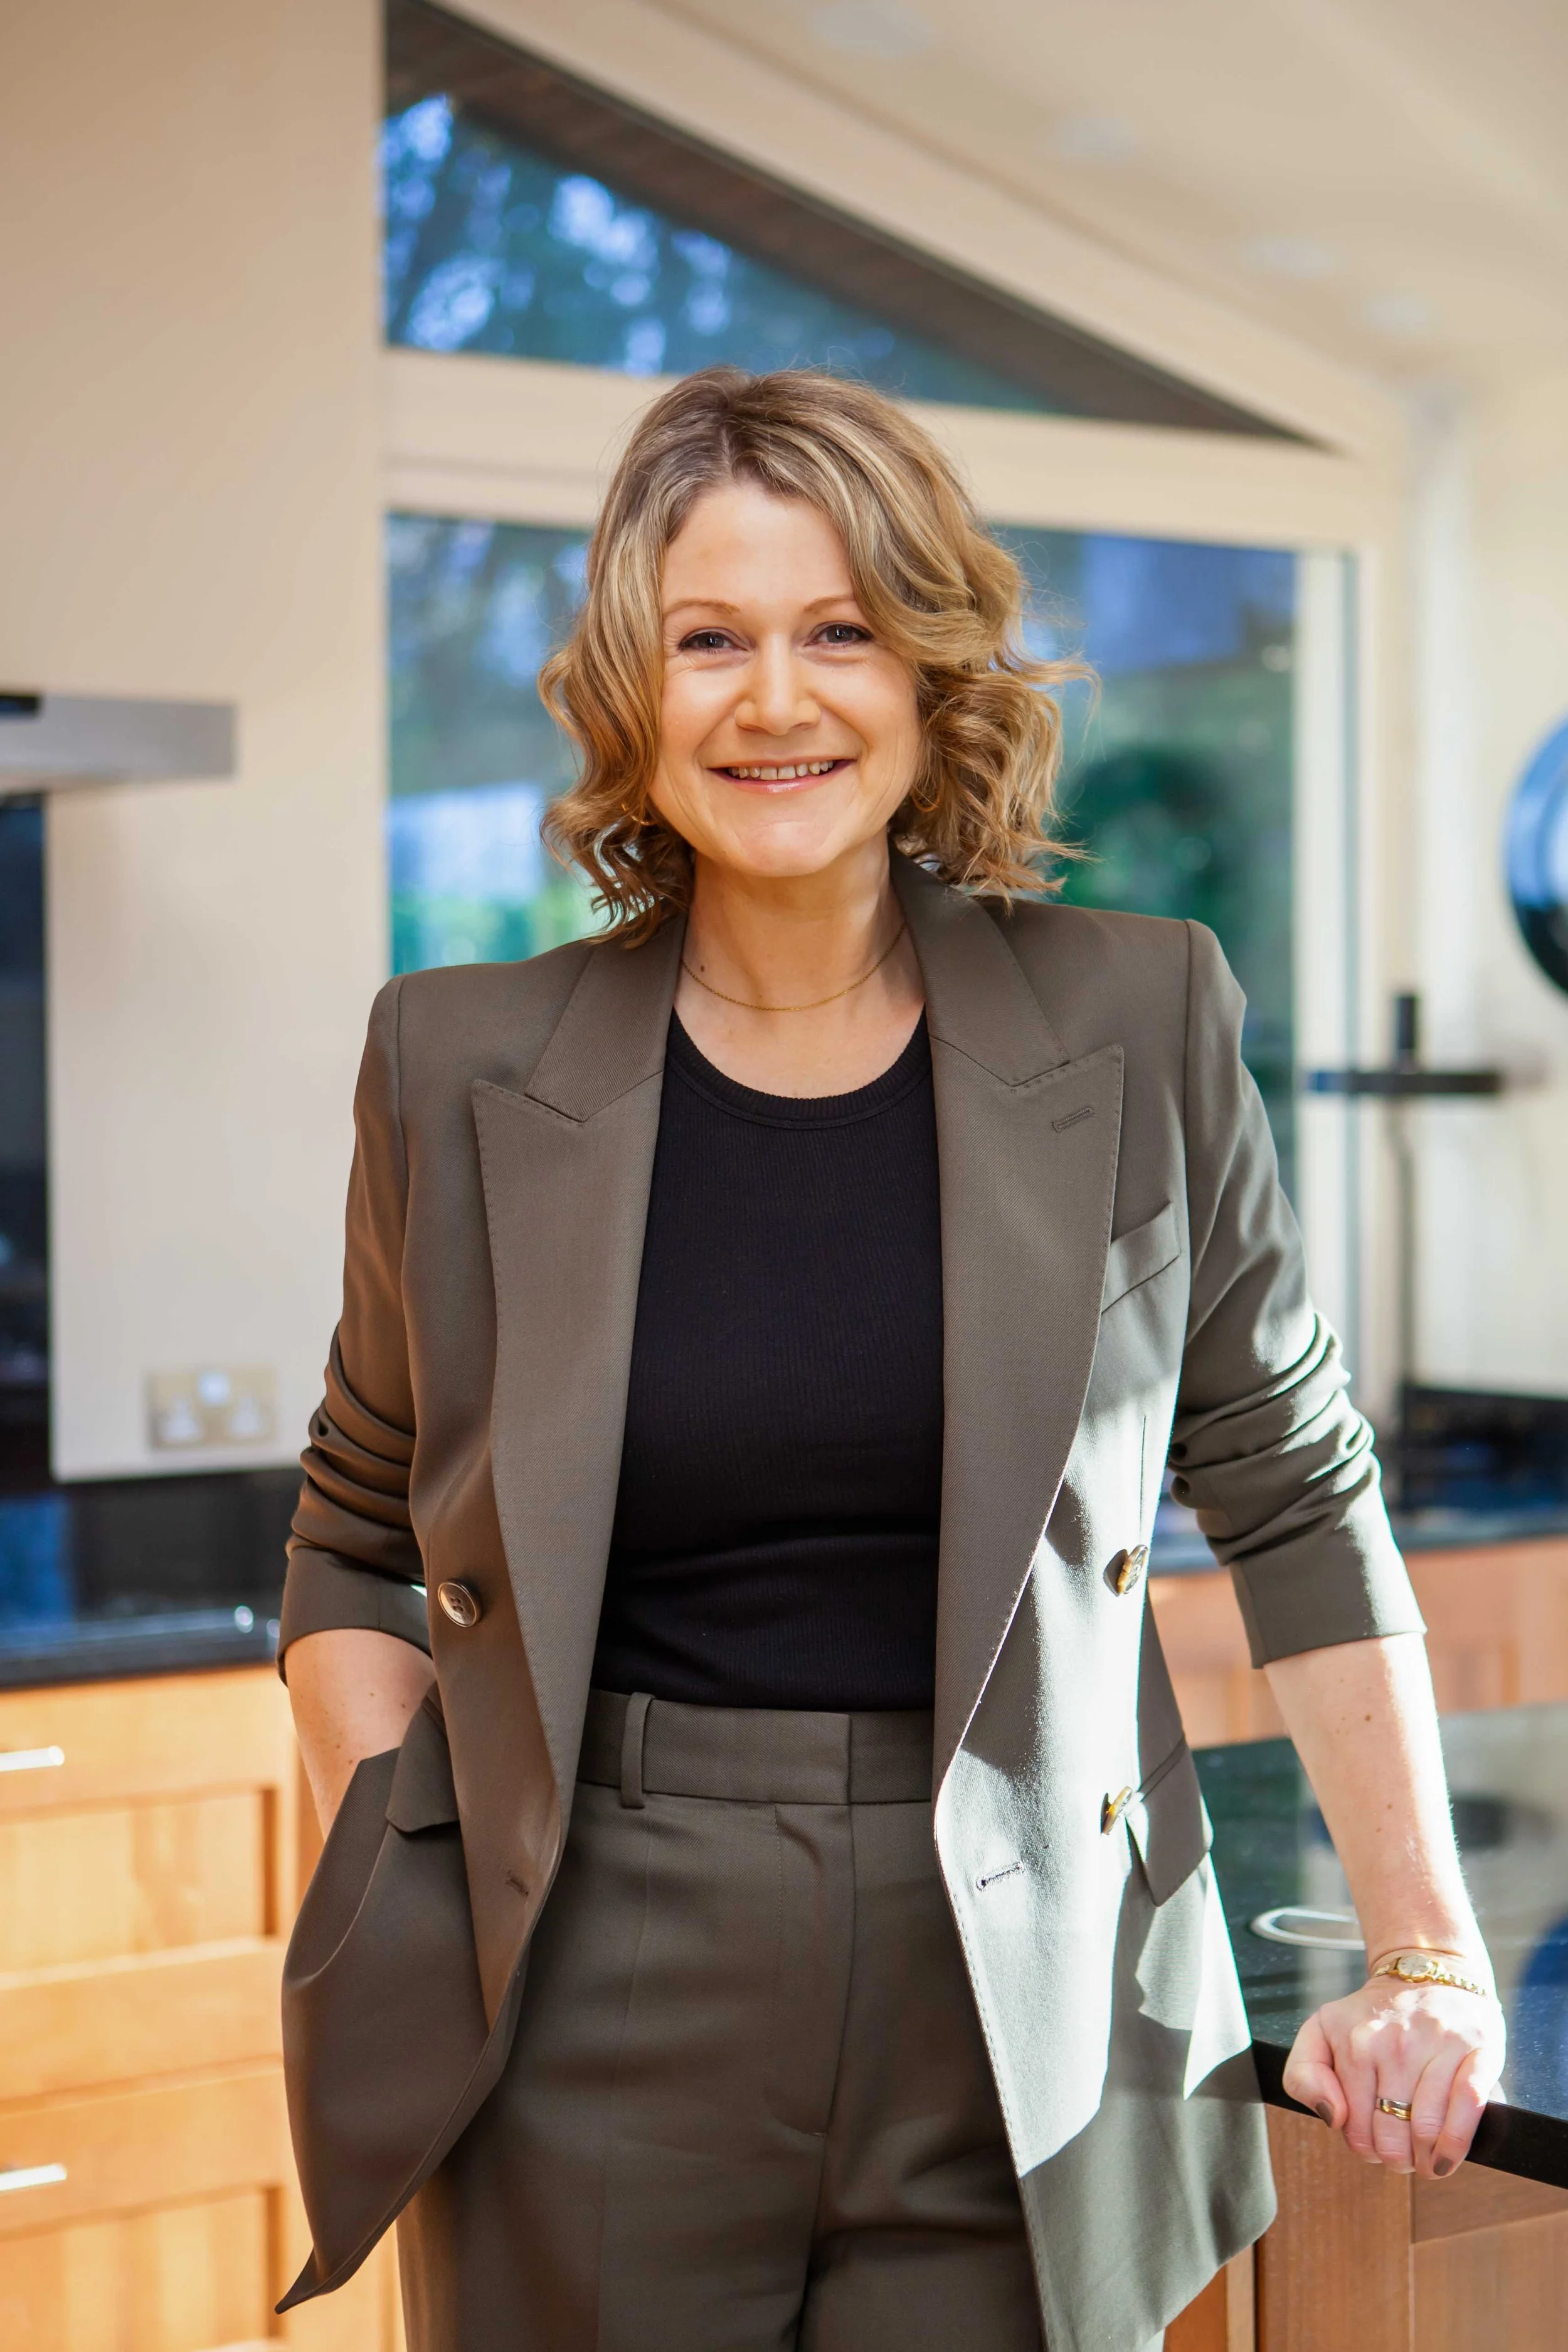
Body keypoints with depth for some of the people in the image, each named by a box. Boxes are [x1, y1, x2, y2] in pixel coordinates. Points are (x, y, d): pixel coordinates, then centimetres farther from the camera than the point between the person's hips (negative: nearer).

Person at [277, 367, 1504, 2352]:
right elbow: (357, 1550, 11)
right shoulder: (469, 1071, 1)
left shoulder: (1136, 1029, 0)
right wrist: (391, 1939, -3)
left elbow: (1296, 1500, 6)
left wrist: (1430, 1959, 1)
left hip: (1023, 2045, 0)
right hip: (598, 2065, 0)